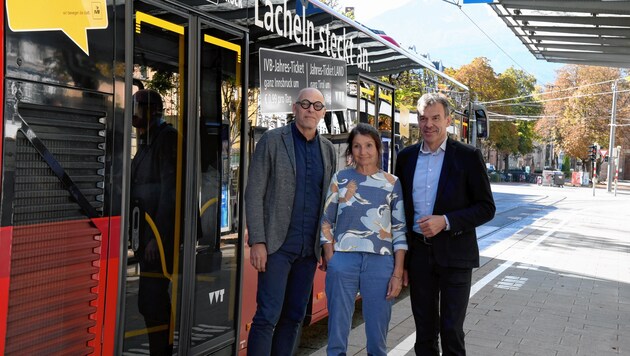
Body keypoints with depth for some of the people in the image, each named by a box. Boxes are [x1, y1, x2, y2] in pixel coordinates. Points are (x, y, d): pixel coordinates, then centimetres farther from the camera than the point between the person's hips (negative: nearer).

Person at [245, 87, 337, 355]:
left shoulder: (328, 150, 12)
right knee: (268, 316, -7)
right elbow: (254, 193, -5)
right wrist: (257, 241, -12)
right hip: (277, 244, -4)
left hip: (310, 248, 5)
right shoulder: (273, 140, -1)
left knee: (294, 317, 10)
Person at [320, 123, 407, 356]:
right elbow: (326, 222, 7)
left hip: (380, 263, 0)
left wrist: (398, 274, -2)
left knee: (377, 337, 6)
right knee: (337, 332, 6)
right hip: (343, 261, 0)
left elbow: (400, 230, 4)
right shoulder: (340, 179, 5)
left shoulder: (391, 184, 5)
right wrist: (330, 260, -2)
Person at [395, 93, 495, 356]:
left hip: (454, 255, -3)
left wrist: (446, 221, -19)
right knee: (424, 332, 13)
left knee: (451, 331, 3)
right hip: (418, 254, 4)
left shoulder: (468, 156, -5)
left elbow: (486, 208, -5)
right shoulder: (406, 157, 6)